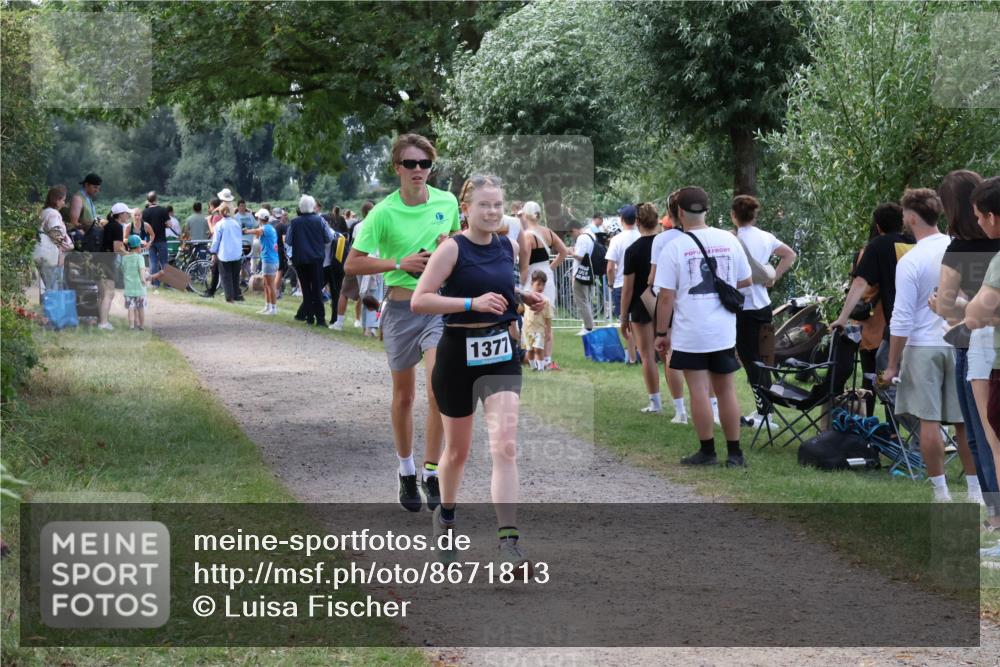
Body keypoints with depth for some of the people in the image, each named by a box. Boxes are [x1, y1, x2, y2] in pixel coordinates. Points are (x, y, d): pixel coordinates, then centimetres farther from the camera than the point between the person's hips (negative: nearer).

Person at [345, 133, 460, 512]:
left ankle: (431, 471, -7)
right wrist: (400, 263, -17)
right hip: (401, 307, -1)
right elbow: (352, 264, -8)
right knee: (404, 394, 11)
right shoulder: (384, 213, -9)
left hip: (440, 306, 1)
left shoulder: (447, 202, 2)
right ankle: (406, 471, 28)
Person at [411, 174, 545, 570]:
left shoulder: (508, 247, 5)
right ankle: (445, 513, 43)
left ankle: (508, 540, -17)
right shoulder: (453, 248, -11)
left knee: (505, 447, -13)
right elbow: (419, 301, -19)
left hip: (501, 354, 3)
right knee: (458, 449, 14)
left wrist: (524, 298, 6)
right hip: (458, 355, -3)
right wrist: (473, 303, -26)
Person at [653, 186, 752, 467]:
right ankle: (734, 452, 13)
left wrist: (662, 333, 0)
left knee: (699, 392, 2)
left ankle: (707, 451, 8)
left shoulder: (673, 247, -9)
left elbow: (666, 296, -10)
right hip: (724, 332, 4)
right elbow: (745, 282, 12)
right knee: (726, 390, 11)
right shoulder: (729, 240, 2)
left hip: (690, 334, -4)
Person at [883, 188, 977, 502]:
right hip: (962, 344, 4)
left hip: (924, 347, -4)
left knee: (929, 421, 2)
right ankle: (975, 492, 13)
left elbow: (901, 320, -11)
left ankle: (941, 493, 2)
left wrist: (892, 365, -3)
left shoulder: (910, 261, -13)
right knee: (966, 421, 10)